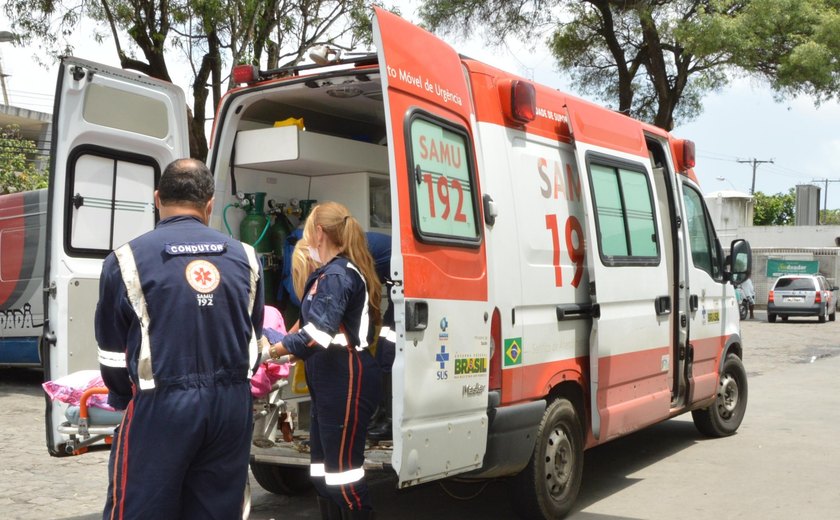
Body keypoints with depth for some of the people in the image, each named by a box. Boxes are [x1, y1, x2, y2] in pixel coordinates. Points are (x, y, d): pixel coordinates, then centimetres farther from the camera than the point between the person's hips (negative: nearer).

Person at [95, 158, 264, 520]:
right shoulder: (244, 258, 7)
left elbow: (113, 352, 3)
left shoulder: (127, 260, -5)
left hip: (161, 407, -4)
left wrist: (125, 400, 21)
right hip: (232, 405, 4)